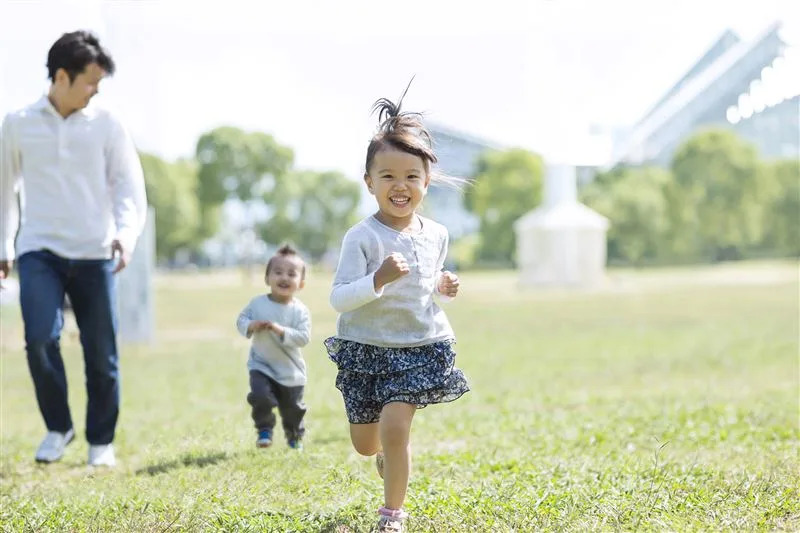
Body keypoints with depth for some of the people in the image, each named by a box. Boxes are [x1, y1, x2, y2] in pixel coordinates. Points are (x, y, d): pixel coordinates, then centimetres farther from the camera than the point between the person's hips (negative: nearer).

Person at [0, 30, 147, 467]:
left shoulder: (106, 125, 3)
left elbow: (130, 187, 1)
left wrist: (125, 236, -17)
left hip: (94, 254, 0)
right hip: (39, 251, 0)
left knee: (101, 354, 2)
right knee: (40, 339, -17)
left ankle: (101, 441, 20)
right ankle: (58, 427, 6)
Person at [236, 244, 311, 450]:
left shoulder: (300, 311, -13)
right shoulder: (257, 303, -7)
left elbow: (303, 337, -21)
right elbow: (241, 320, 0)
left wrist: (280, 330, -31)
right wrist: (251, 326, -22)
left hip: (290, 371, 0)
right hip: (261, 366, 0)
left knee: (292, 408, 12)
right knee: (261, 397, -22)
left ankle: (295, 435, 41)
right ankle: (264, 430, 3)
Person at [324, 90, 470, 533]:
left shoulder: (435, 235, 0)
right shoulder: (362, 238, -15)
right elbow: (338, 299, -19)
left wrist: (444, 286, -3)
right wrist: (378, 280, -33)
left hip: (422, 346, 1)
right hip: (367, 347, -1)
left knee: (394, 425, -16)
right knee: (365, 444, 11)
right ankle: (389, 455, 50)